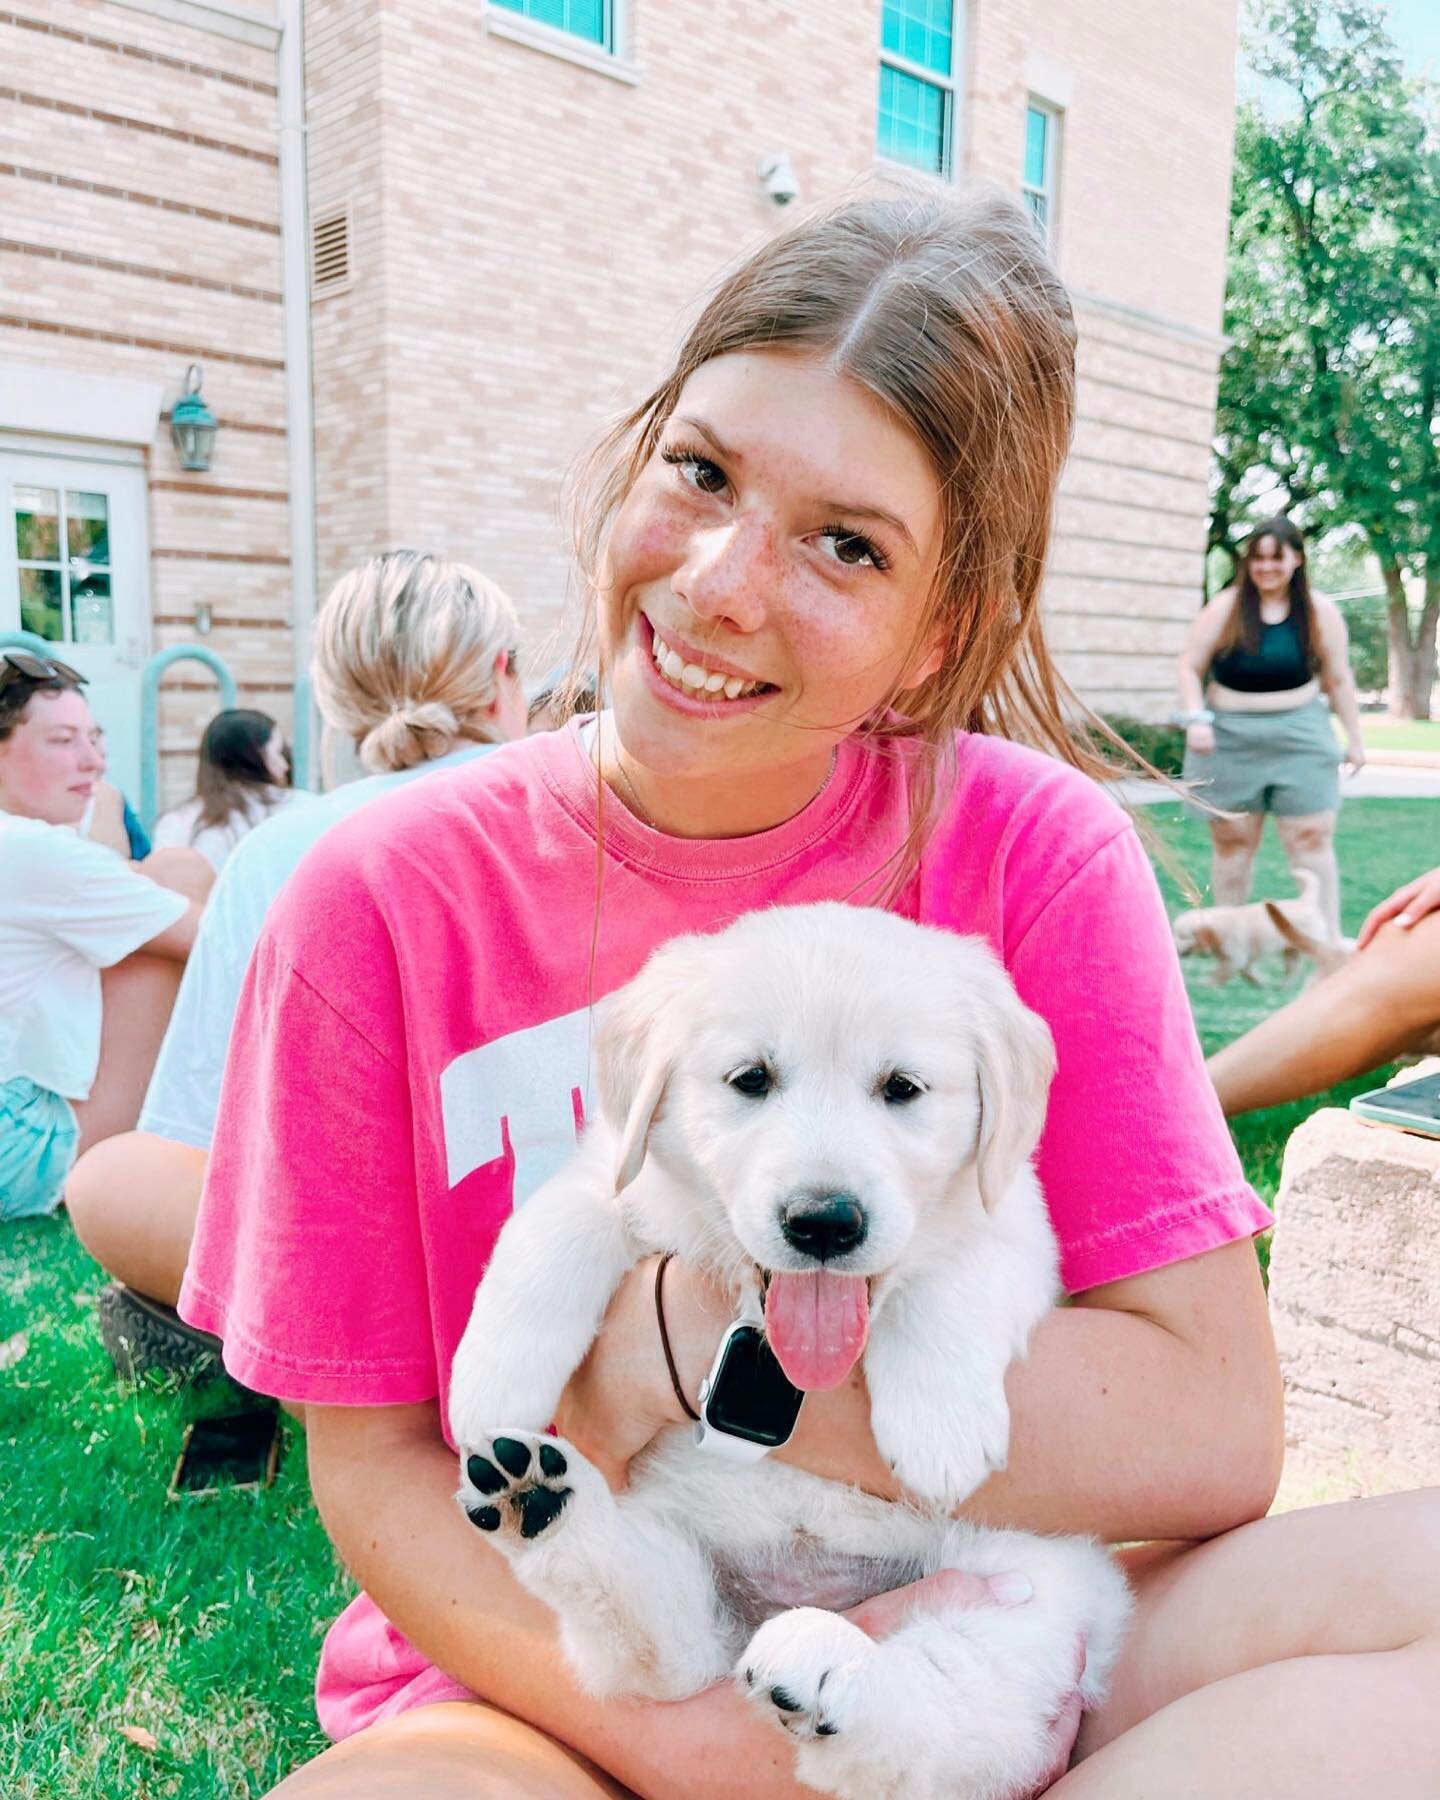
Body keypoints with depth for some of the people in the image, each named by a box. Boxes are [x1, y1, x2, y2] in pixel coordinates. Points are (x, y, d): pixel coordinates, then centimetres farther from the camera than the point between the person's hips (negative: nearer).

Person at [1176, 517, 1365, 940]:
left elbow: (1339, 681, 6)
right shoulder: (1225, 608, -2)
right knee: (1231, 842, 7)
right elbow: (1190, 668, 0)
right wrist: (1196, 719, -14)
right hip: (1230, 740, 0)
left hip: (1299, 738, 0)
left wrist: (1354, 738, 7)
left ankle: (1329, 938, 4)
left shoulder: (1320, 612, 1)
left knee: (1311, 841, -2)